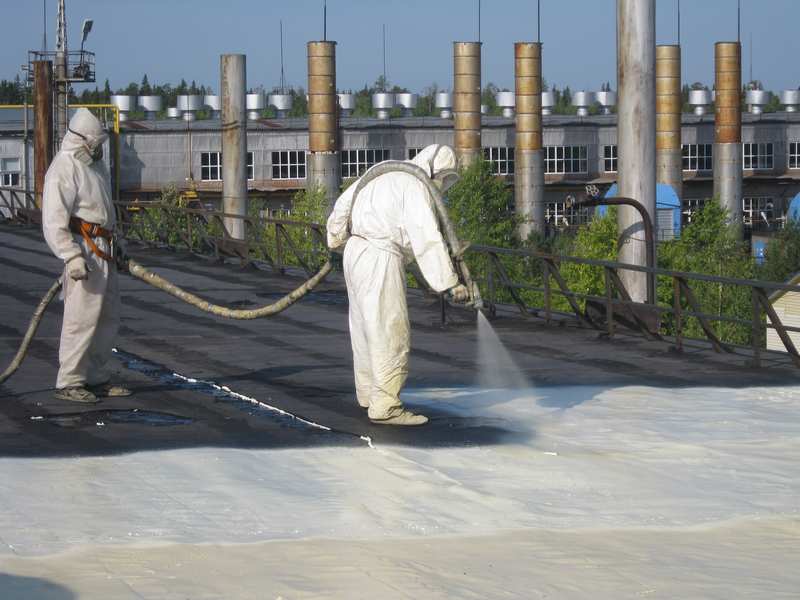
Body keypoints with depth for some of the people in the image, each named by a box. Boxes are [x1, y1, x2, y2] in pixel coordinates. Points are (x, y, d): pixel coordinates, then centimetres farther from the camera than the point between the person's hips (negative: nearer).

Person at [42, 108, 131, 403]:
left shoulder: (94, 164, 16)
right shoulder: (63, 170, -13)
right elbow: (54, 221, -20)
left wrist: (115, 245, 30)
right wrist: (71, 257, -28)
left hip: (103, 251, 10)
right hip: (83, 249, -10)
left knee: (108, 316, 12)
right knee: (82, 317, -10)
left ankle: (96, 378, 19)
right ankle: (68, 383, -6)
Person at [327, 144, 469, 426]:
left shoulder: (386, 177, 16)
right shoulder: (416, 187, -11)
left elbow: (345, 202, 23)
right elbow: (427, 238, -20)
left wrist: (336, 238, 38)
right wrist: (450, 282, -21)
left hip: (357, 252, 10)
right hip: (380, 259, -10)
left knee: (366, 328, 18)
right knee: (390, 335, -8)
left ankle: (369, 393, 29)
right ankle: (385, 406, -10)